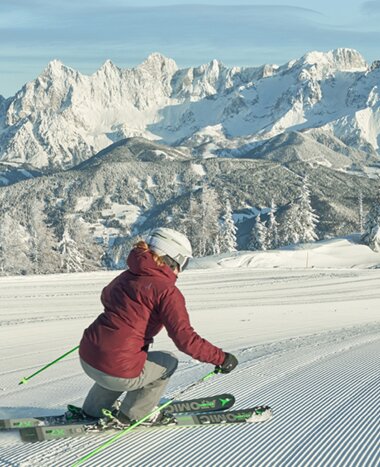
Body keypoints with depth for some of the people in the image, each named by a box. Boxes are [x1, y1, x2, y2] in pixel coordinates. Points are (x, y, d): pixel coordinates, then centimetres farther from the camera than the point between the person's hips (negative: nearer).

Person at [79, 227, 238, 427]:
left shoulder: (127, 276, 12)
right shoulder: (167, 291, -11)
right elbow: (185, 338, -18)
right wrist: (221, 358, -9)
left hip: (87, 359, 7)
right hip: (118, 373, -7)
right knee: (168, 362, 19)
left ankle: (94, 409, 42)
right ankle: (132, 415, 21)